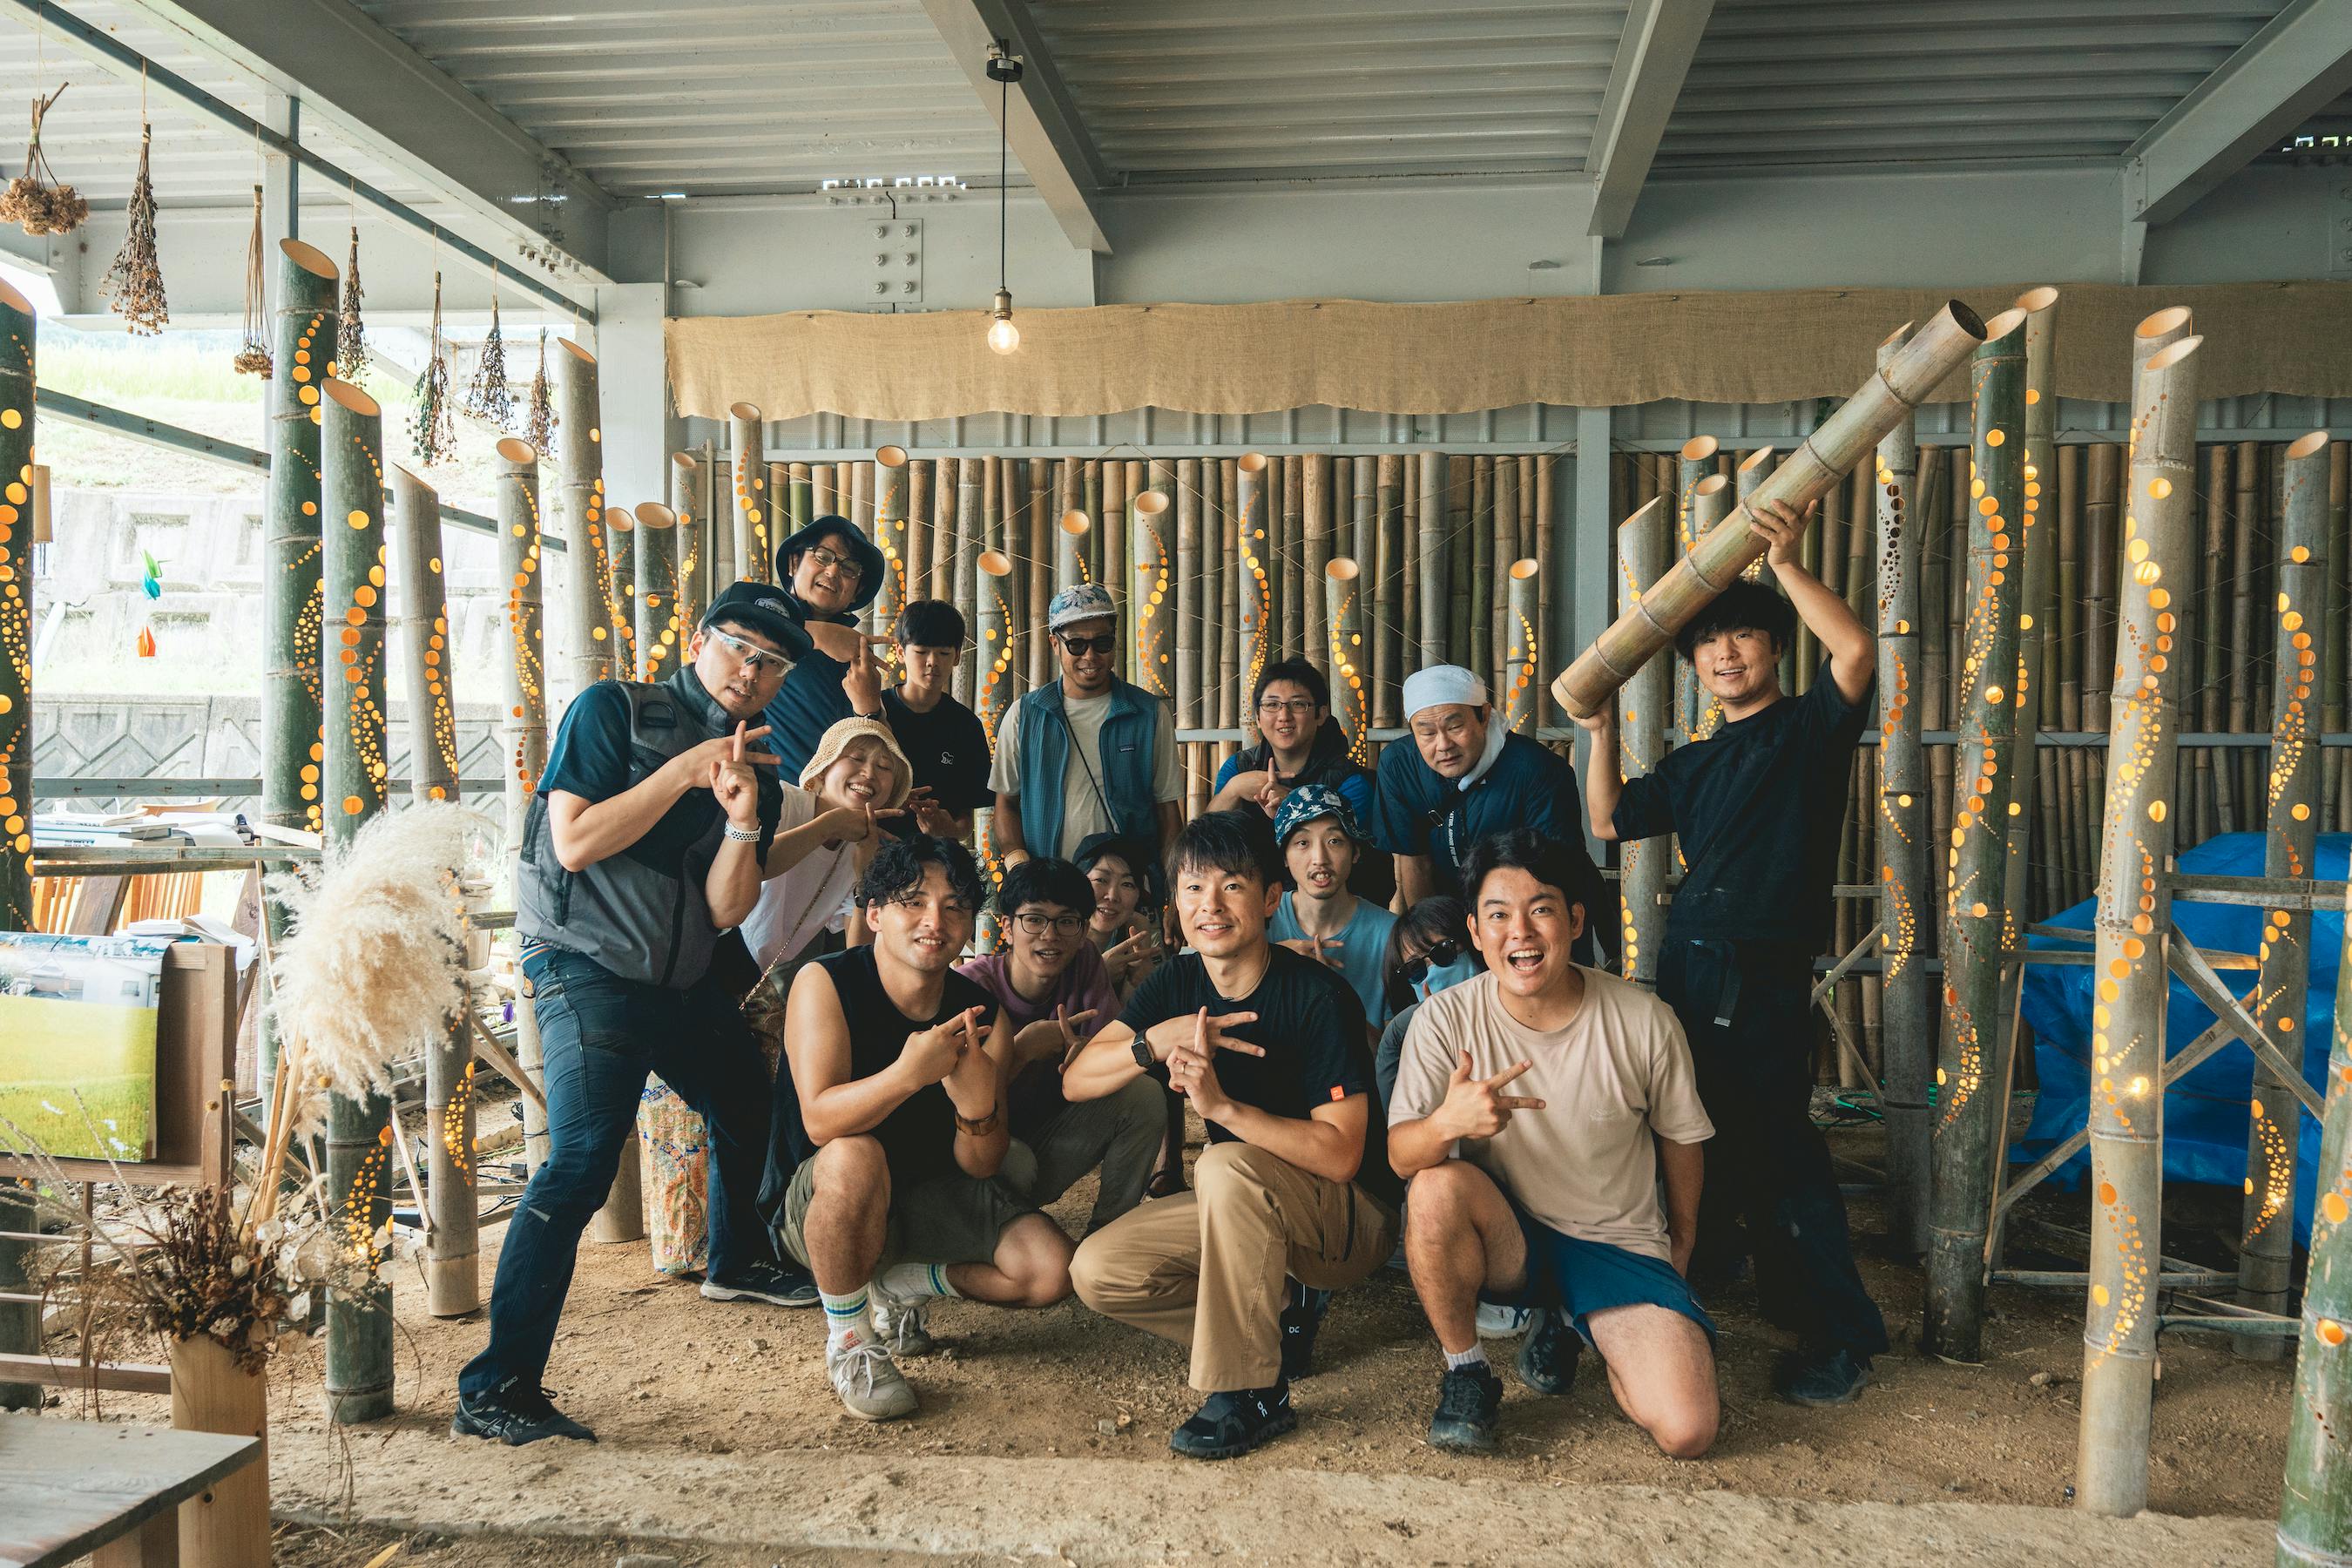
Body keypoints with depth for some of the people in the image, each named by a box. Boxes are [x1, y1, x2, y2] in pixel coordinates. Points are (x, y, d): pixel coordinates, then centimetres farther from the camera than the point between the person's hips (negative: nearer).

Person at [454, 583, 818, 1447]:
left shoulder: (754, 771, 10)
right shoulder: (614, 710, -5)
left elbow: (723, 911, 1)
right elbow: (575, 842, -16)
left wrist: (741, 822, -16)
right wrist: (685, 773, -17)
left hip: (685, 983, 8)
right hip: (590, 968, -7)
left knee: (752, 1112, 20)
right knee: (583, 1158, -21)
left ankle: (735, 1262, 48)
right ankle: (495, 1388, -16)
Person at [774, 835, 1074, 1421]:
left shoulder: (982, 1014, -7)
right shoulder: (824, 983, -17)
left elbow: (980, 1167, -9)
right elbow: (820, 1120, -30)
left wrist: (977, 1107, -33)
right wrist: (908, 1073, -48)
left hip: (937, 1196, 4)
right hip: (826, 1199, -4)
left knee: (1053, 1271, -15)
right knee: (854, 1158, -38)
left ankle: (903, 1284, 12)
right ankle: (847, 1339, -13)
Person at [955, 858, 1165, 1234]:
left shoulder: (1085, 961, -7)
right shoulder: (969, 986, -21)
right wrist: (1024, 1048, -29)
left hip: (1049, 1139, 5)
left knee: (1144, 1095, -17)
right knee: (1016, 1161, -38)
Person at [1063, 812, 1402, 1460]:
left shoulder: (1320, 998, -21)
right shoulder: (1177, 983, -3)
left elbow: (1340, 1155, -26)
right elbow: (1076, 1081, -9)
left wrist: (1221, 1104, -36)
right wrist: (1157, 1040, -27)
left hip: (1351, 1219, -6)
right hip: (1242, 1211, 7)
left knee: (1226, 1167, -35)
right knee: (1097, 1271, -10)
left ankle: (1247, 1394, -22)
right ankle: (1279, 1326, 2)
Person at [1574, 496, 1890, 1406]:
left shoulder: (1808, 727, 1)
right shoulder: (1696, 763, 19)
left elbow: (1855, 651, -18)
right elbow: (1609, 820, 22)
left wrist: (1787, 566, -21)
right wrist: (1602, 733, 12)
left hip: (1766, 979, -6)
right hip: (1686, 969, 6)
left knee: (1779, 1153, -5)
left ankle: (1840, 1336, 7)